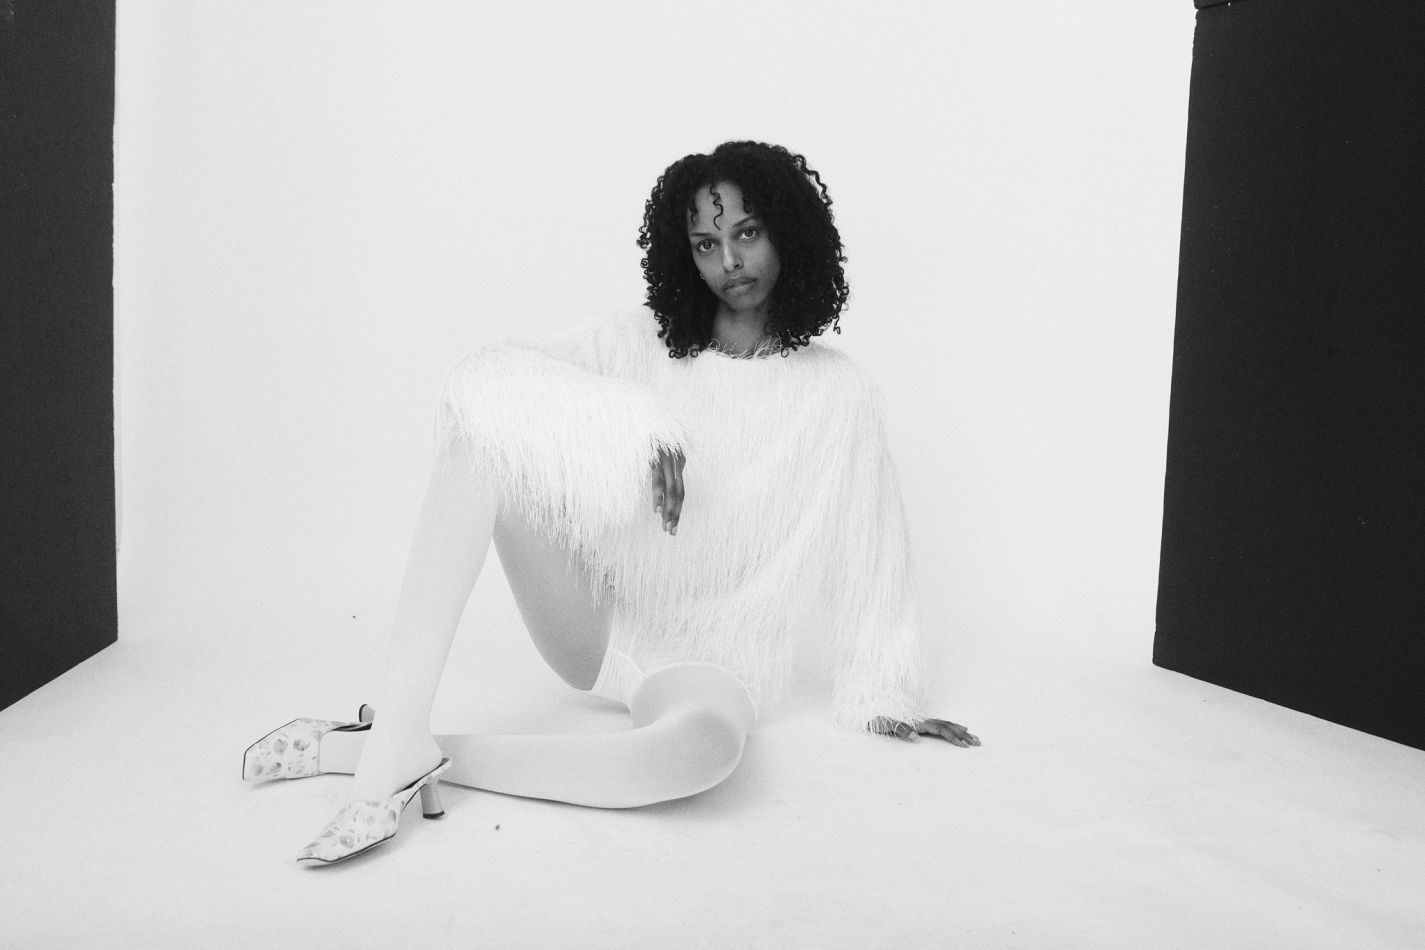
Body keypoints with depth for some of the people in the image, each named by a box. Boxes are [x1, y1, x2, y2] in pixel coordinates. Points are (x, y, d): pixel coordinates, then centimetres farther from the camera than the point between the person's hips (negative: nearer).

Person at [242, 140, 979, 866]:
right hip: (594, 624, 2)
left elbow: (865, 545, 9)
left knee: (702, 743, -42)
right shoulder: (640, 347, 4)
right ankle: (396, 734, -32)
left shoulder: (834, 390, 3)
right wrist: (631, 420, -25)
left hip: (713, 659, -1)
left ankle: (360, 749, -30)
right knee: (481, 417, -23)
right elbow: (487, 370, -11)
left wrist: (888, 695, 12)